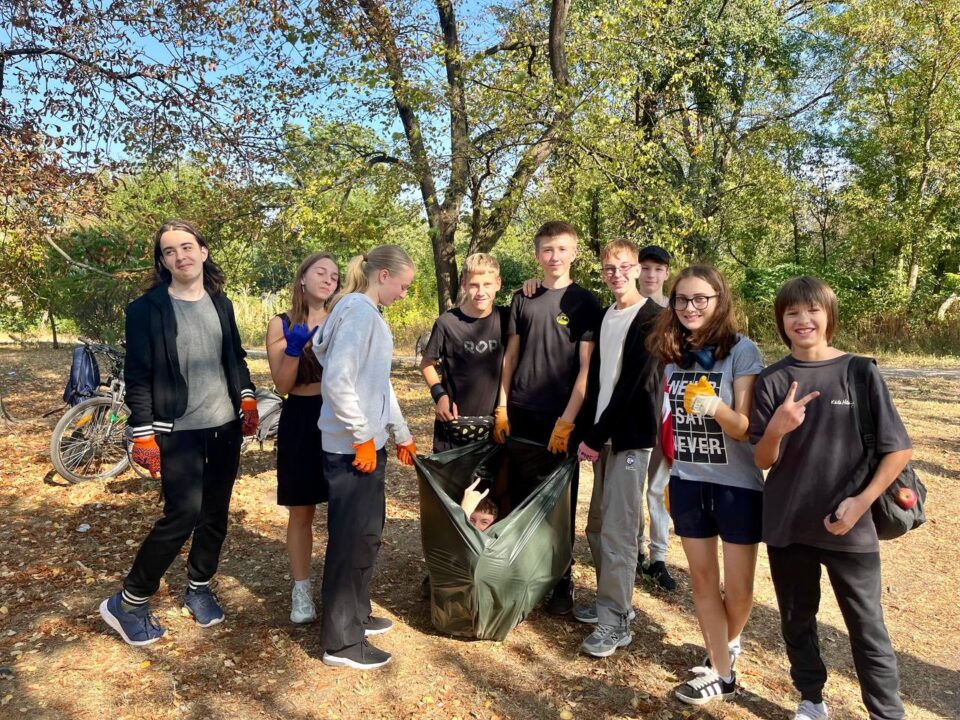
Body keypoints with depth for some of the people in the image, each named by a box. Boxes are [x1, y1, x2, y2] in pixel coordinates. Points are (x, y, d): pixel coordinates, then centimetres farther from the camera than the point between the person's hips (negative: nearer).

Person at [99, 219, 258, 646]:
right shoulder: (146, 309, -6)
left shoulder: (221, 303, 9)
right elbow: (138, 376, -9)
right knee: (183, 514, -11)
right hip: (178, 431, -5)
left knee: (215, 514, 11)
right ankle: (127, 603, 8)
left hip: (225, 426, 5)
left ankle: (198, 588, 31)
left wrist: (247, 398, 9)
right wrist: (143, 434, -12)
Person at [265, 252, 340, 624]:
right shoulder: (281, 324, -1)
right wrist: (294, 349, -20)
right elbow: (282, 386, -6)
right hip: (300, 422, -1)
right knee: (301, 511, 9)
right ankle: (301, 591, 24)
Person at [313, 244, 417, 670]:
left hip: (367, 443, 10)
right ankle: (341, 642, 14)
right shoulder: (358, 312, -15)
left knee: (367, 531, 18)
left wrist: (401, 435, 26)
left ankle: (356, 615, 35)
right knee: (353, 538, 0)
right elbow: (337, 381, -24)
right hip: (351, 447, -10)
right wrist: (362, 436, -18)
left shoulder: (370, 314, 14)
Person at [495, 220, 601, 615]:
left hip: (561, 419, -3)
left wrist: (567, 420, -14)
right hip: (520, 415, 3)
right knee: (519, 495, 10)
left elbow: (586, 367, -7)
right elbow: (511, 355, 11)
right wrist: (502, 408, 3)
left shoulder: (584, 302, -2)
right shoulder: (523, 299, 8)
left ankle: (562, 579, 21)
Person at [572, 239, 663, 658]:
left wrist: (596, 436, -15)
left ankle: (615, 622, 4)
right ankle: (612, 600, 28)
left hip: (629, 435, -7)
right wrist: (590, 431, 3)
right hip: (602, 434, 7)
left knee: (618, 531, -6)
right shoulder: (604, 315, 13)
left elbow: (635, 384, -15)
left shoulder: (651, 318, -8)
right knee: (598, 526, 13)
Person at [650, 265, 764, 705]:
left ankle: (730, 641, 38)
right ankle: (720, 672, 26)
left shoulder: (742, 351, -14)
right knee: (702, 579, 10)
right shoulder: (671, 352, 1)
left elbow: (745, 427, -17)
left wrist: (716, 408, -37)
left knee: (738, 587, 7)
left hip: (737, 483, -4)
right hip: (687, 482, 4)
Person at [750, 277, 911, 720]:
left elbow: (898, 449, -3)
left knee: (867, 630, 7)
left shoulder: (860, 373, -6)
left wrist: (862, 501, -12)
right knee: (797, 622, 16)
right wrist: (776, 429, -24)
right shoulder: (772, 381, -3)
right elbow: (762, 461, -4)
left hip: (848, 529, -2)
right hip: (787, 527, 2)